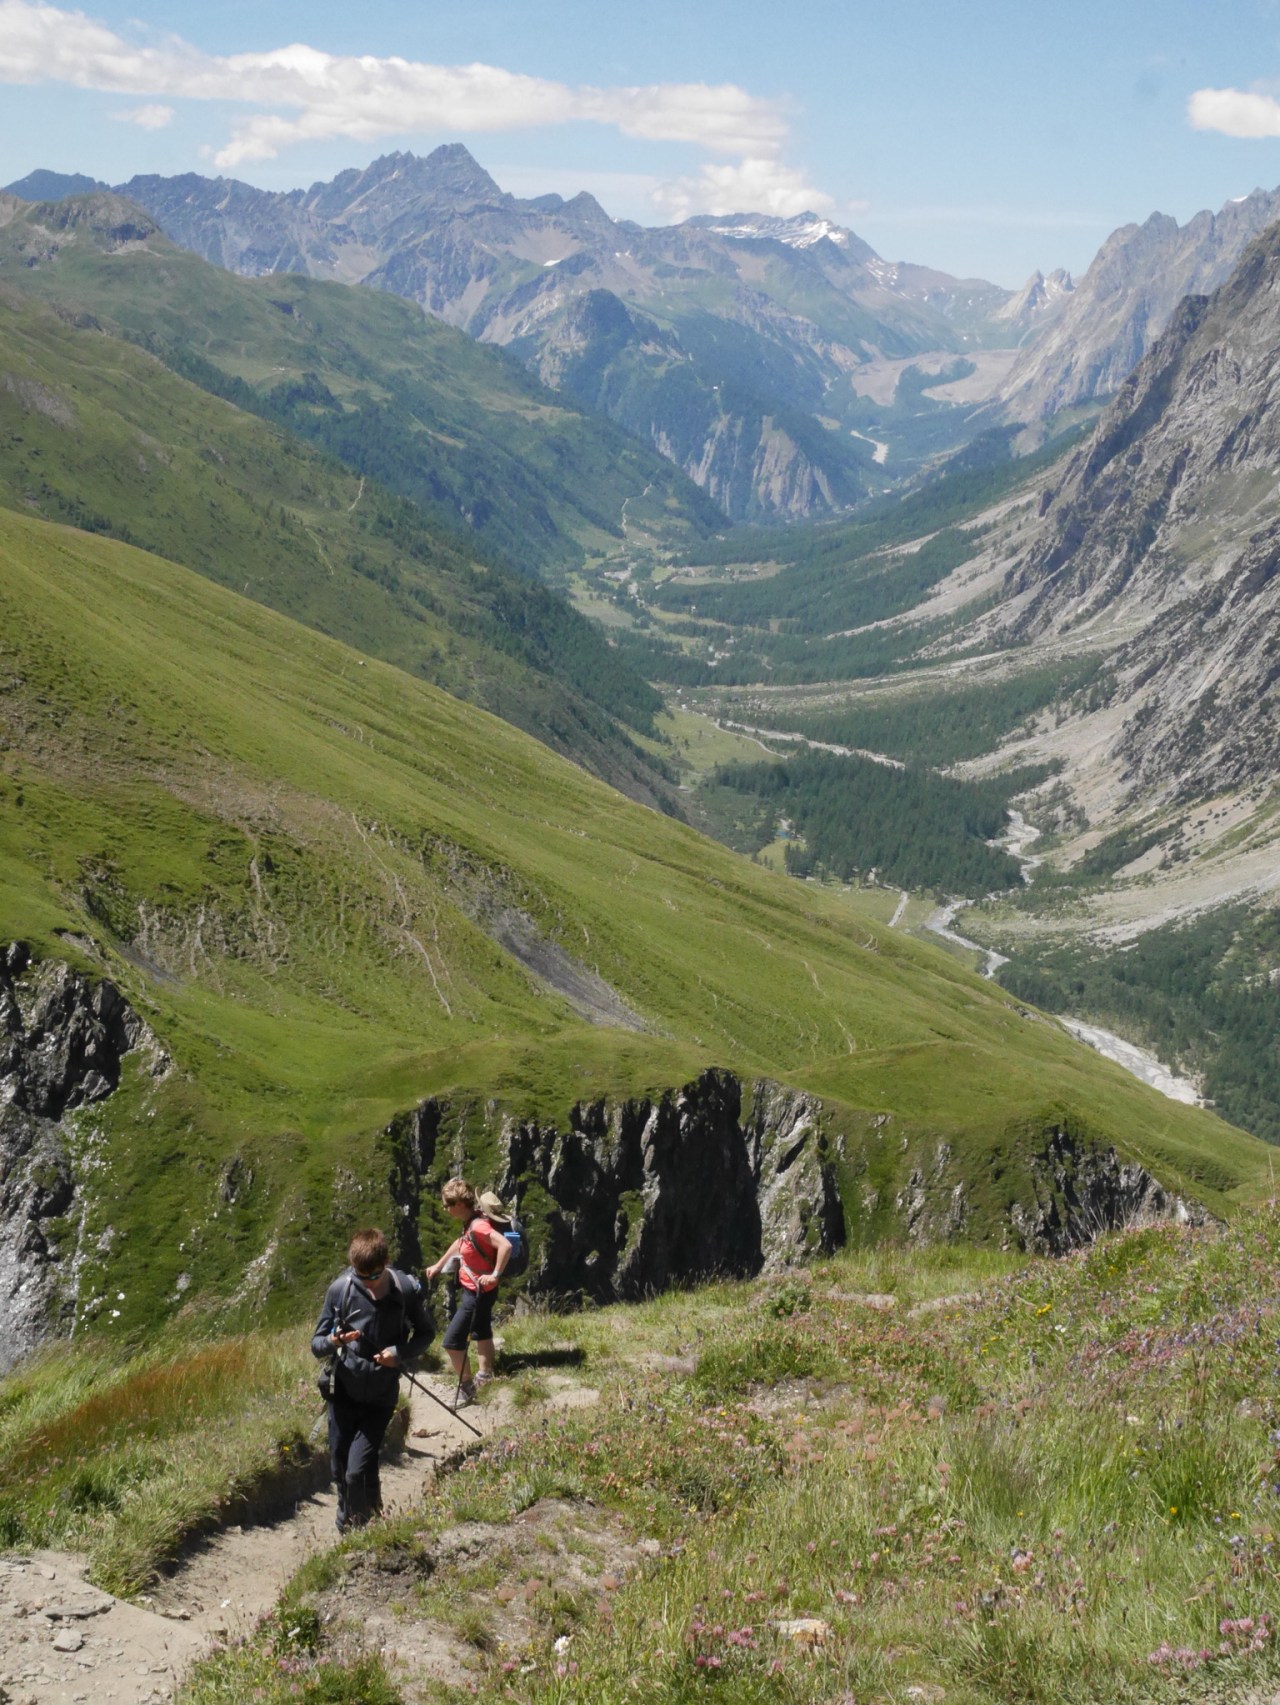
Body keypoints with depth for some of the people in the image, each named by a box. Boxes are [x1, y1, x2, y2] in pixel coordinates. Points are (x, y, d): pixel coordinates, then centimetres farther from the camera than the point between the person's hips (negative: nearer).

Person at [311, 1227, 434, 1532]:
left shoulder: (407, 1289, -10)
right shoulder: (340, 1289, -8)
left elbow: (425, 1333, 7)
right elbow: (316, 1346, -1)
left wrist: (401, 1353, -13)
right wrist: (333, 1342, -25)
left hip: (380, 1398, -2)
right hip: (343, 1393, 2)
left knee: (358, 1471, -11)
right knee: (339, 1470, 10)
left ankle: (365, 1530, 14)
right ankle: (346, 1531, 36)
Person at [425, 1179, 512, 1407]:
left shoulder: (478, 1226, -29)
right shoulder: (469, 1223, 0)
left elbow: (505, 1246, -38)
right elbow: (460, 1243, 20)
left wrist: (495, 1275, -31)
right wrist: (438, 1266, 24)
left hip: (479, 1292, -10)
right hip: (474, 1289, 10)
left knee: (452, 1341, -6)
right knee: (481, 1331, 26)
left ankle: (467, 1387, 10)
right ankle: (485, 1376, 45)